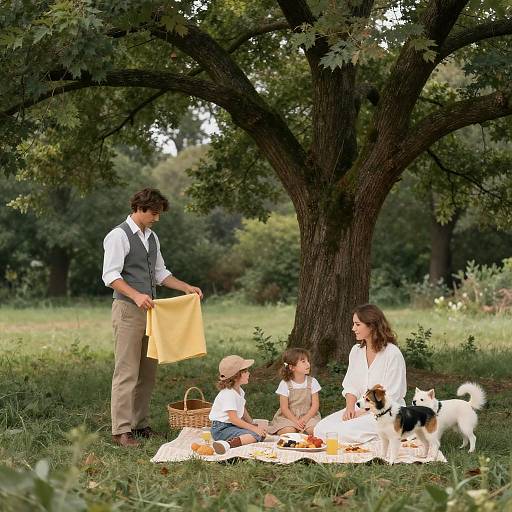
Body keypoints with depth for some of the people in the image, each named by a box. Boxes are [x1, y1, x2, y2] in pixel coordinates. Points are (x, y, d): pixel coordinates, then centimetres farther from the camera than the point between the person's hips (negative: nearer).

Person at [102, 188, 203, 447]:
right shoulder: (119, 236, -9)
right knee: (127, 372, -9)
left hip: (149, 310, 8)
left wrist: (186, 288, 14)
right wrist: (136, 296, -28)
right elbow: (110, 275, -17)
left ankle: (140, 424, 18)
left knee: (147, 372, 10)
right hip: (127, 310, -8)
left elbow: (160, 273, 25)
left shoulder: (152, 237, 17)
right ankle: (121, 431, -6)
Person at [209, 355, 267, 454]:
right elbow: (233, 419, -23)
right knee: (256, 435, -25)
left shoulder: (239, 390, 11)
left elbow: (243, 411, 20)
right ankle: (228, 444, -44)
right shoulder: (228, 394, -20)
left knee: (262, 433, -2)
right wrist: (254, 428, -22)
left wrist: (253, 425, 6)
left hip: (234, 425, 10)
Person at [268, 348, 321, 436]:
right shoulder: (285, 384, -7)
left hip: (308, 415, 2)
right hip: (288, 417, -2)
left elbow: (315, 405, -2)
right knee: (289, 431, -31)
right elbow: (284, 408, -8)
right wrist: (296, 421, -21)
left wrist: (304, 419, -16)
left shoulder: (312, 382, 0)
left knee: (314, 430, -28)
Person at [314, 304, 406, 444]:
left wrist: (363, 412, -16)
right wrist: (350, 407, -9)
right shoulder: (356, 351, 10)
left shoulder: (392, 354, -13)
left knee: (342, 432, -28)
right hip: (360, 408, 7)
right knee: (320, 428, -14)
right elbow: (351, 386, 11)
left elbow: (391, 397, -13)